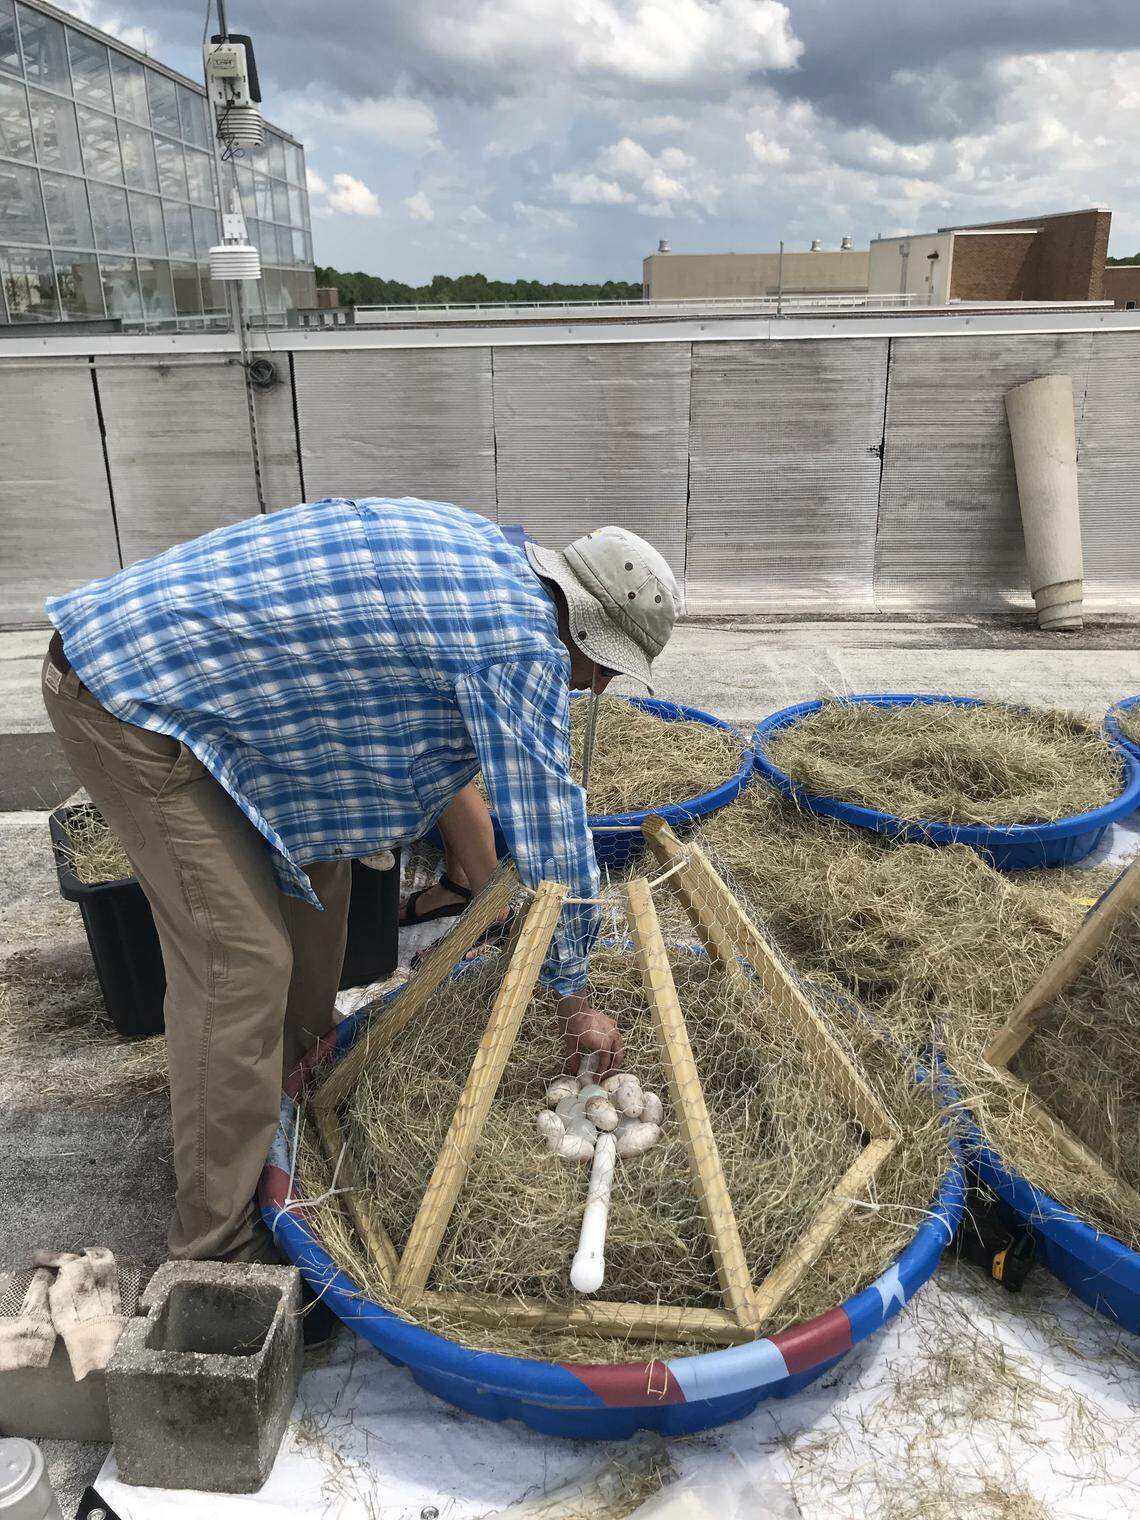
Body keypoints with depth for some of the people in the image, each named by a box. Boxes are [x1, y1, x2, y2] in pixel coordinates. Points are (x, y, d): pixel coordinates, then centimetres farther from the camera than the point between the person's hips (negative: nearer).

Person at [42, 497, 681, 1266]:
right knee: (243, 961, -9)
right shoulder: (523, 643, -18)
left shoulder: (478, 553, 10)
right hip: (128, 696, -10)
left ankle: (302, 1068, 39)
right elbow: (554, 837, -12)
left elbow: (435, 746, 19)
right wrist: (575, 1004, 3)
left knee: (311, 851, 19)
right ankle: (220, 1246, 6)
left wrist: (493, 896, 22)